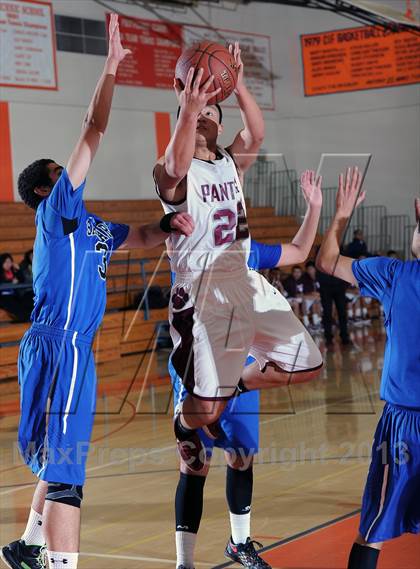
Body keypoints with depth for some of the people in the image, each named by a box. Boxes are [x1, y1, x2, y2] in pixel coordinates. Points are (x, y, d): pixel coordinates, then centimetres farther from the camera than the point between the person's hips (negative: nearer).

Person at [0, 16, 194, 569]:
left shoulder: (92, 226, 20)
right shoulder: (56, 209, -3)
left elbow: (141, 238, 27)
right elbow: (93, 133, -8)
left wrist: (170, 223, 4)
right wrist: (110, 69, -6)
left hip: (72, 350, 10)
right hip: (58, 347, -10)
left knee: (60, 461, 20)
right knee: (65, 468, -14)